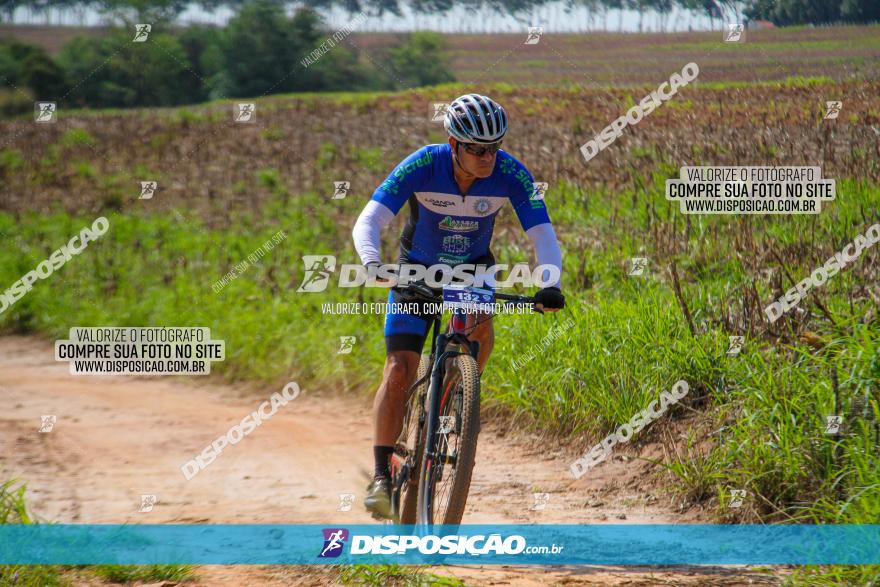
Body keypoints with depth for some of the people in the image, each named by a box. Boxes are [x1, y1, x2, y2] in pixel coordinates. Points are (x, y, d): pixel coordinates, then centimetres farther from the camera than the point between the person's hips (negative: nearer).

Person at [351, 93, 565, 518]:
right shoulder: (422, 166, -29)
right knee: (399, 371, -14)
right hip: (418, 268, -1)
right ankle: (381, 476, -9)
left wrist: (550, 284, -47)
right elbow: (368, 222, -34)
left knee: (480, 327, -31)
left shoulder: (511, 175, -25)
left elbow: (543, 235, -28)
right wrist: (373, 265, -54)